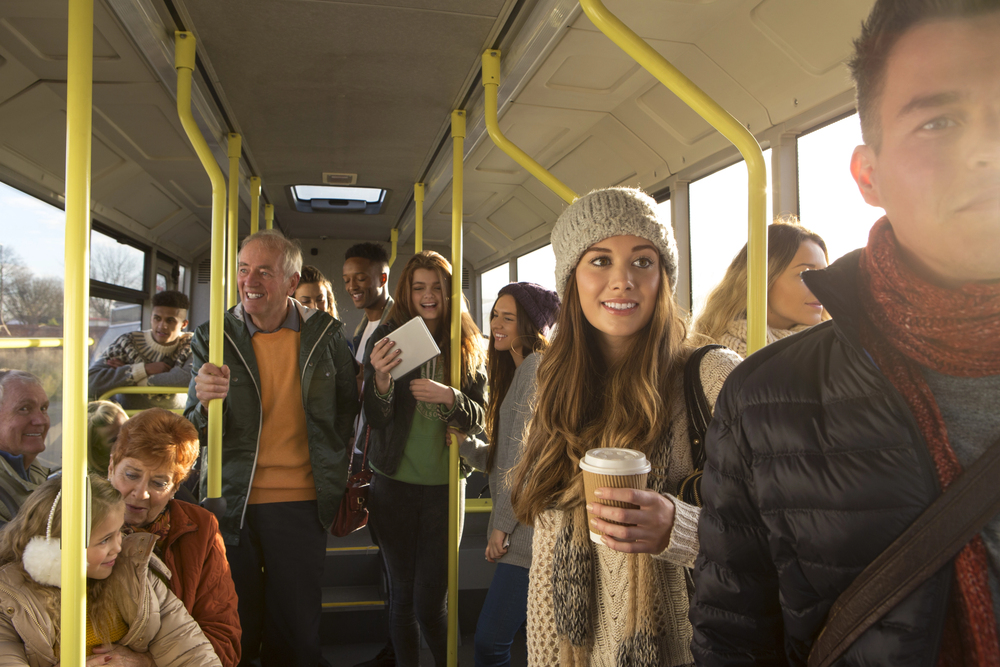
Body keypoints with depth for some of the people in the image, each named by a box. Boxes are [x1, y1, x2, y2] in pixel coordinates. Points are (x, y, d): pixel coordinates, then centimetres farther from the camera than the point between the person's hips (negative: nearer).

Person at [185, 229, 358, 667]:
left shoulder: (326, 334, -1)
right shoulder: (213, 338, -2)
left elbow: (347, 408, 11)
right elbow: (194, 430, -1)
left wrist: (336, 481, 7)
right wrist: (206, 402, -23)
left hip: (302, 501, 0)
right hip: (233, 501, 0)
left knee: (298, 625, 10)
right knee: (235, 624, 10)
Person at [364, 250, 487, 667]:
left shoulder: (468, 346, 2)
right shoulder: (388, 338, -2)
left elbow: (479, 419, 0)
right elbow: (375, 418, -6)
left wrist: (448, 397, -21)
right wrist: (381, 376, -27)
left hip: (445, 487, 0)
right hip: (394, 486, 0)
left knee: (430, 602, 1)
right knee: (401, 593, 12)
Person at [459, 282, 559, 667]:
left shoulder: (538, 366, -11)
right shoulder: (518, 370, 20)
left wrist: (502, 524, -14)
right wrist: (464, 443, 7)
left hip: (532, 530, -10)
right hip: (523, 533, 10)